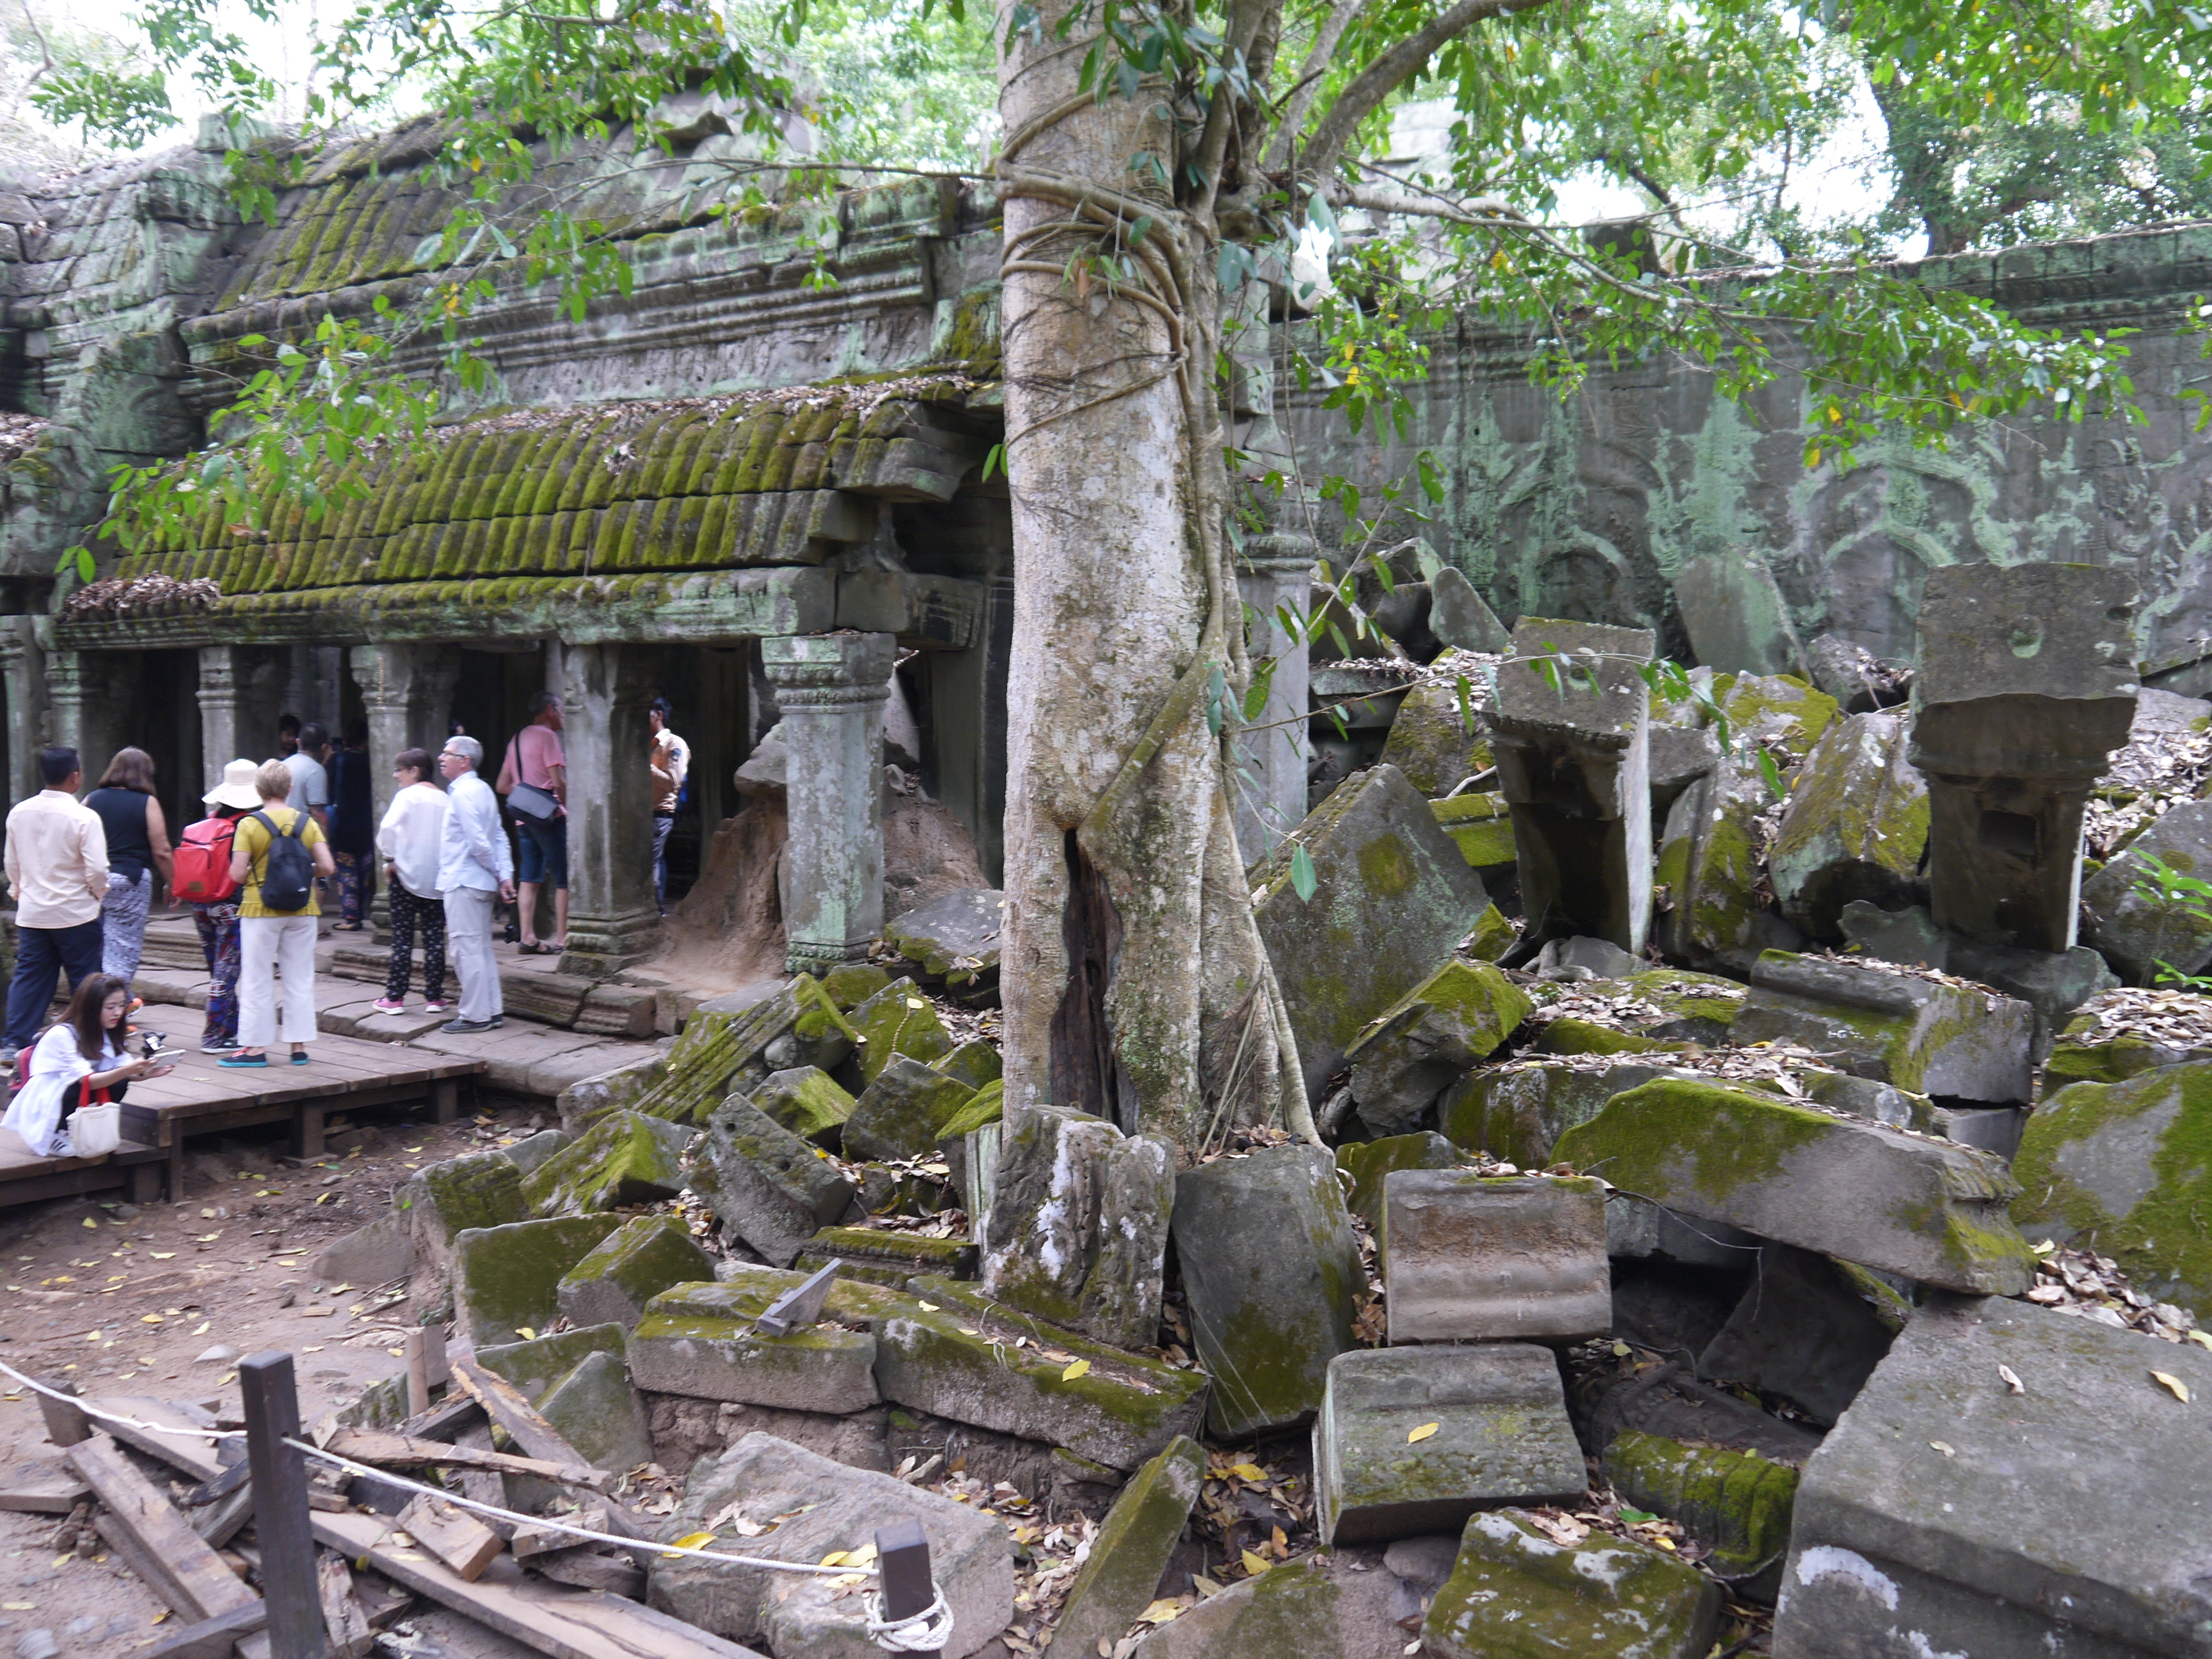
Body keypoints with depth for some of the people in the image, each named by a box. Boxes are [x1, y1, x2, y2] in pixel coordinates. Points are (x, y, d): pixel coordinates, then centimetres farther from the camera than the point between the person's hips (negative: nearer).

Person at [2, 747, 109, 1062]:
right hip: (75, 915, -5)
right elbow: (97, 871, -18)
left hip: (31, 914, 5)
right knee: (85, 981, 5)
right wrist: (99, 895, 3)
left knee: (29, 978, 11)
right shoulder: (84, 817, -16)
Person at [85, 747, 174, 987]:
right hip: (131, 881, -4)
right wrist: (172, 884, 6)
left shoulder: (91, 800, 9)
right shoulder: (147, 803, -2)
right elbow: (161, 852, -5)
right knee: (123, 952, 0)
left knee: (95, 951, 14)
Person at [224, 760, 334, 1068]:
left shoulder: (249, 824, -8)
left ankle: (256, 1047, 8)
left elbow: (237, 875, -12)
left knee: (258, 981, 5)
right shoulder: (307, 822, 0)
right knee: (300, 980, 9)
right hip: (302, 912, 3)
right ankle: (300, 1046, 11)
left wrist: (256, 873, 8)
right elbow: (326, 868, -6)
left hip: (260, 911, -3)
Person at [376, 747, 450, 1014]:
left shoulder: (407, 795, -7)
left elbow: (387, 827, -20)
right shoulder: (444, 799, 6)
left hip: (407, 874, -4)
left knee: (402, 938, 2)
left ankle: (395, 998, 5)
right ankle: (434, 997, 8)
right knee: (435, 937, 6)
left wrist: (390, 859, -8)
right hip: (438, 877, 4)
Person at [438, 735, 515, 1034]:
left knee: (467, 949, -4)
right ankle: (492, 1010, 19)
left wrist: (497, 872, -7)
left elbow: (478, 842, -20)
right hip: (481, 882, 10)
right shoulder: (482, 790, 14)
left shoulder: (462, 794, -15)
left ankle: (475, 1016, 0)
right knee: (481, 948, 14)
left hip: (462, 883, -10)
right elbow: (499, 838, 10)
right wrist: (505, 875, 4)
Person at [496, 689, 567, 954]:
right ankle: (561, 940, -6)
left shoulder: (518, 738, 18)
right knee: (564, 879, -5)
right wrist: (568, 808, -7)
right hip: (550, 816, -8)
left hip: (524, 818, 9)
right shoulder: (547, 736, -8)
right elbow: (558, 781, -17)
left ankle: (527, 938, 7)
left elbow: (502, 786, 20)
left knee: (530, 879, 8)